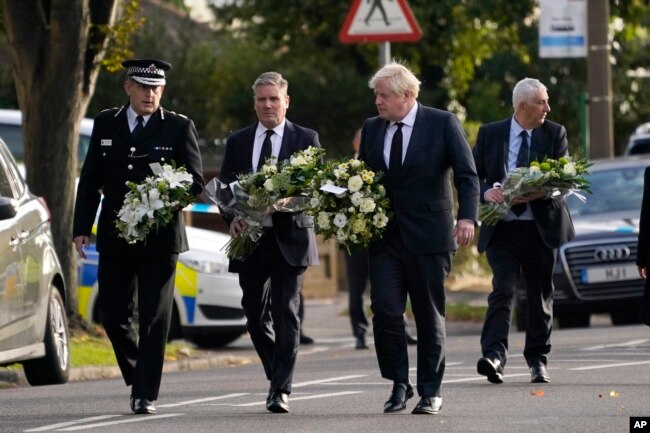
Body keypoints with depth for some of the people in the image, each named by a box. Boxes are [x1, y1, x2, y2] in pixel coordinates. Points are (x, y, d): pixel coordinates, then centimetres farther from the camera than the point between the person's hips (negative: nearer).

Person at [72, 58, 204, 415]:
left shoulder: (179, 128, 1)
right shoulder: (106, 124, 9)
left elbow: (196, 181, 1)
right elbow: (90, 180, 10)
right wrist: (82, 228, 4)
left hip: (160, 238, -3)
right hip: (114, 236, 3)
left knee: (154, 319, -3)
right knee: (114, 314, 5)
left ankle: (146, 395, 0)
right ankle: (137, 377, 26)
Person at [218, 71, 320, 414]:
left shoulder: (306, 139, 4)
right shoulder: (238, 141, 11)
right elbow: (224, 187, 11)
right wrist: (231, 218, -8)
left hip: (290, 237, -3)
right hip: (250, 238, 3)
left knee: (286, 314, -9)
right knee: (254, 314, 8)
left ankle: (281, 389, -9)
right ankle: (278, 374, 27)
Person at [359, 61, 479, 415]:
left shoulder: (443, 124, -3)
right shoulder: (371, 130, 11)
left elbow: (467, 174, -7)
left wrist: (467, 217, -21)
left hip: (428, 236, -3)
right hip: (384, 236, 3)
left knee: (429, 316, 2)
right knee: (385, 310, -8)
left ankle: (430, 392, 11)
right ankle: (398, 384, 5)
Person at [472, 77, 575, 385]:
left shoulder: (555, 134, 5)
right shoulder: (490, 134, 3)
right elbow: (472, 174, 4)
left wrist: (539, 192, -22)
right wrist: (486, 192, -18)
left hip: (541, 226, 2)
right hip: (502, 229, -2)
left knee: (540, 295, 8)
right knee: (502, 290, -16)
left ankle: (537, 360, 18)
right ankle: (494, 355, -27)